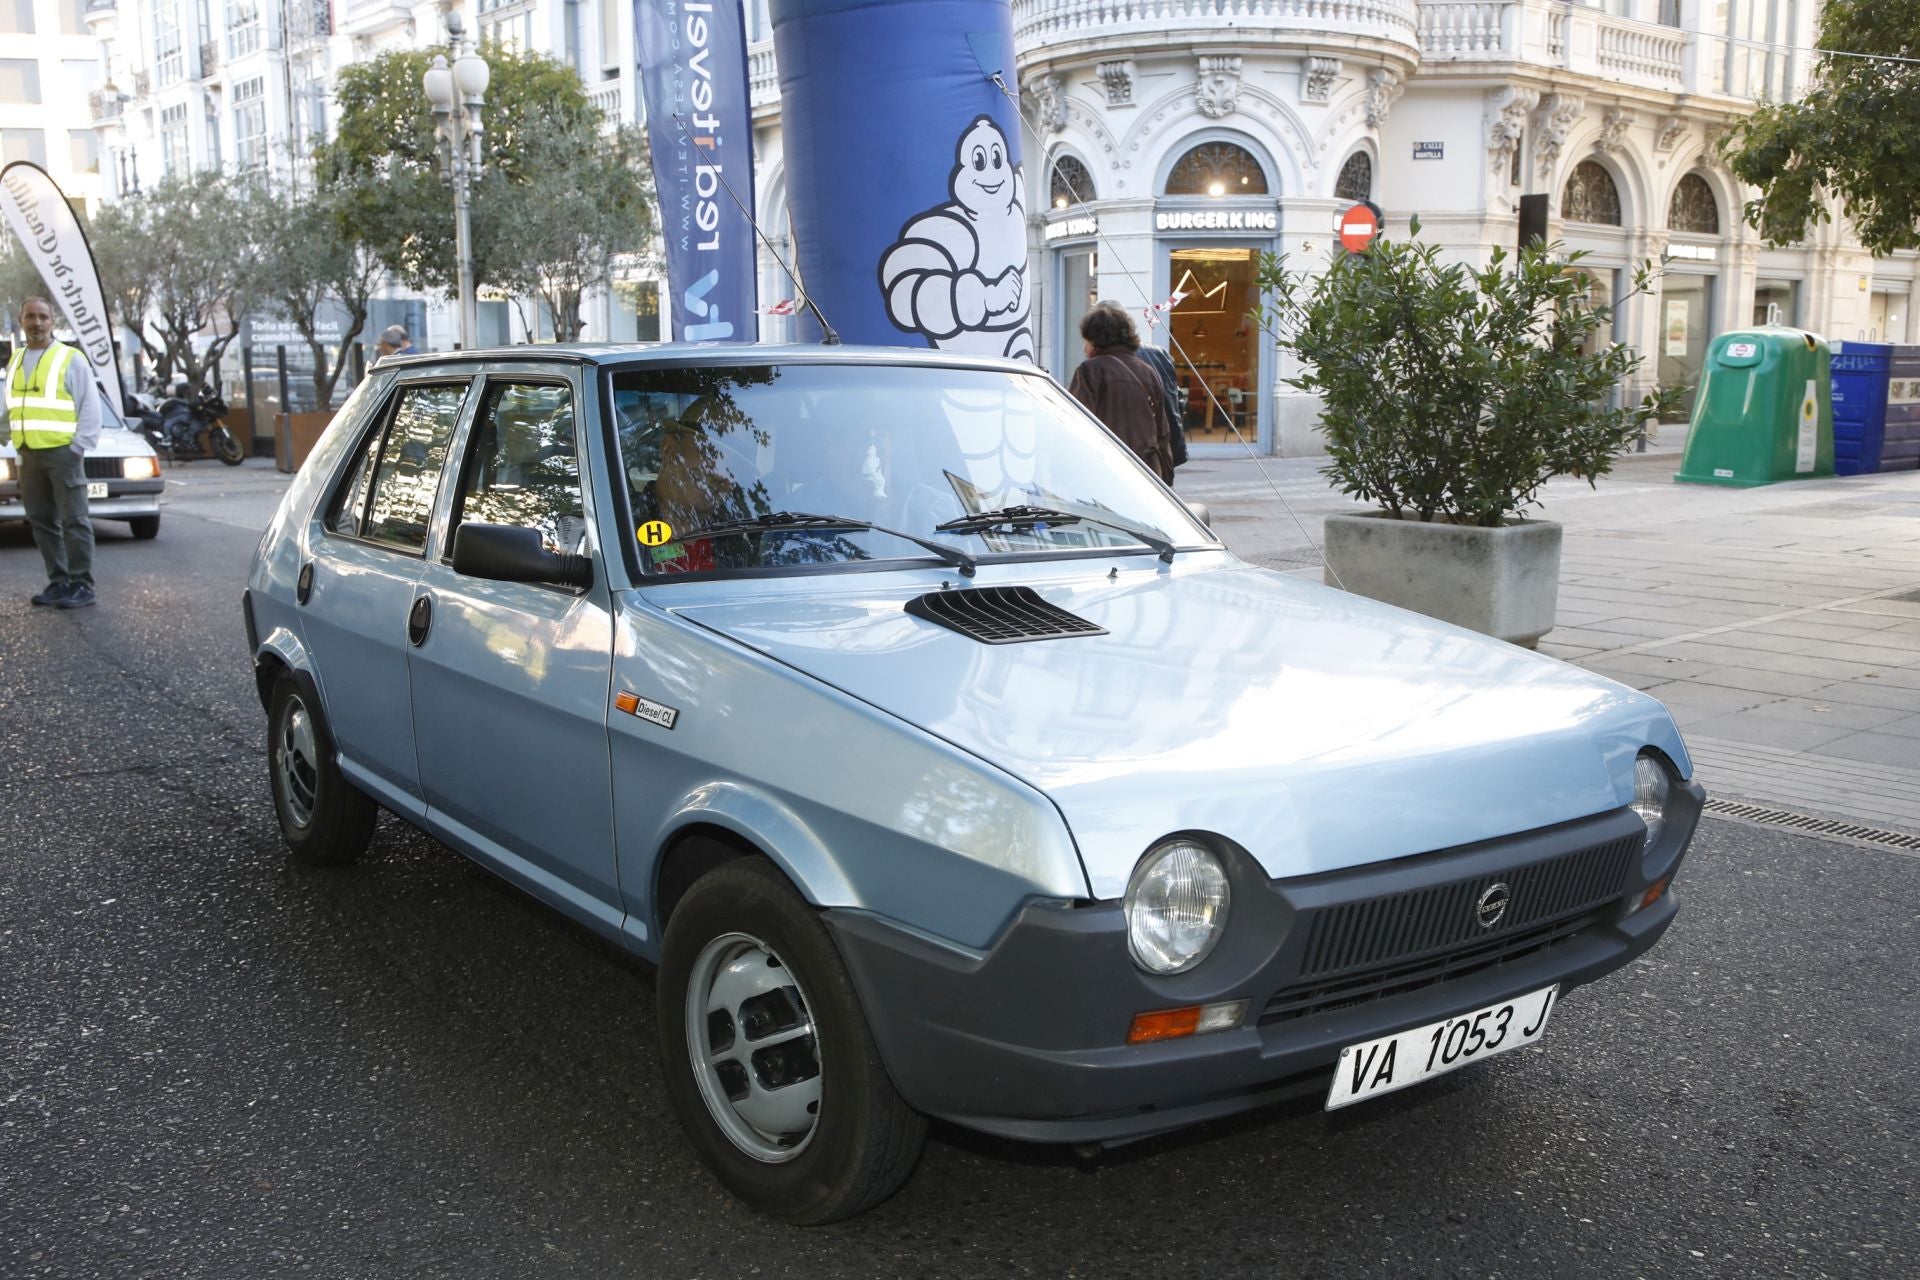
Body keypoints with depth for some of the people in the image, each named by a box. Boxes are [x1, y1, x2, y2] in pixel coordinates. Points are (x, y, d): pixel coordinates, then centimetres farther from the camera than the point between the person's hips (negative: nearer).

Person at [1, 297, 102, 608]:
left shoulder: (70, 358, -3)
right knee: (42, 521, 9)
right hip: (29, 454, 7)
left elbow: (90, 408, -6)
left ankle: (82, 586, -4)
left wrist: (78, 447, -12)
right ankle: (58, 582, 16)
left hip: (62, 452, -7)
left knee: (73, 520, -6)